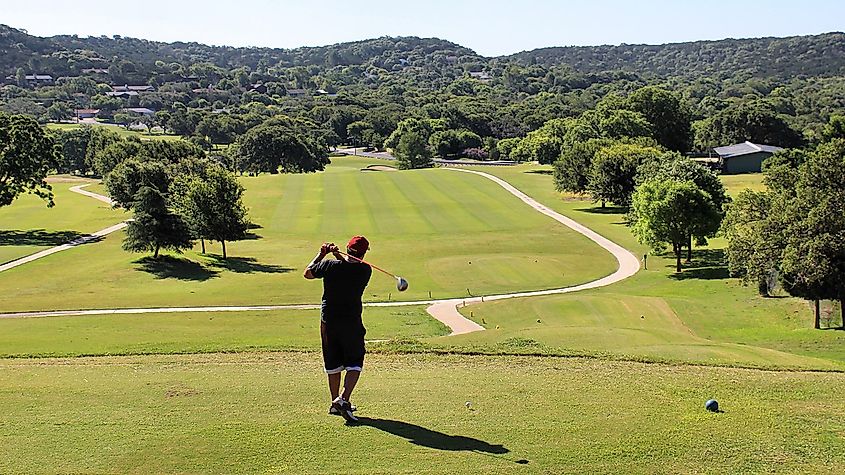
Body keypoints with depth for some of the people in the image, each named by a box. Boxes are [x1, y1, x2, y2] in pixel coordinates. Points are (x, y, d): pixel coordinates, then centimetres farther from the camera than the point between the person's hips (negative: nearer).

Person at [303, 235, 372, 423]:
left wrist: (322, 254, 13)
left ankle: (335, 404, 24)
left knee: (333, 364, 14)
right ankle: (343, 399, -11)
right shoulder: (365, 271, -9)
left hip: (328, 321, 3)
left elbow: (308, 273, 9)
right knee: (354, 363, 7)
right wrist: (338, 255, 6)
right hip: (352, 323, -3)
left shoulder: (329, 265, -8)